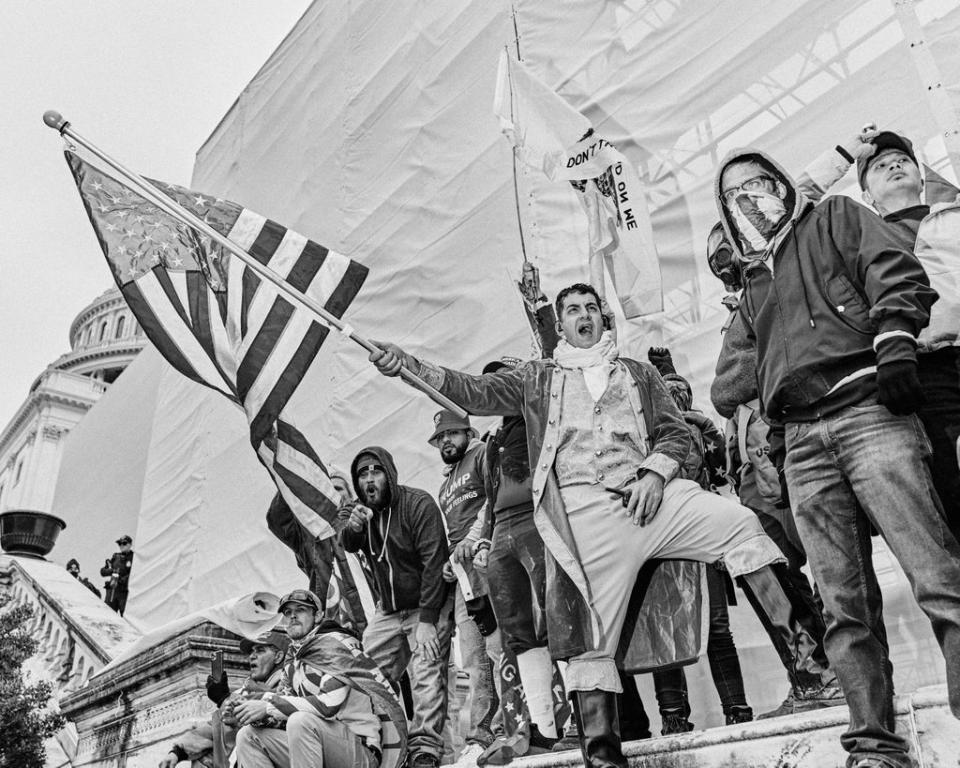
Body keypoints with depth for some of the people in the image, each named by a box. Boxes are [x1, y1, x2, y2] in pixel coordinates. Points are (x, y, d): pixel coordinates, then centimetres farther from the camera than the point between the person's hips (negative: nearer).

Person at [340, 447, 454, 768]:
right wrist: (352, 528, -33)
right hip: (388, 609, 6)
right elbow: (348, 546, -8)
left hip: (427, 605, -6)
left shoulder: (419, 504, -18)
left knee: (426, 674, -16)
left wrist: (426, 620, -25)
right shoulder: (359, 509, 4)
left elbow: (433, 561, -21)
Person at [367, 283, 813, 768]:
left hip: (647, 492, 2)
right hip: (584, 507, -2)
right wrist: (409, 365, -1)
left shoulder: (637, 373, 27)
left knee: (739, 523, -16)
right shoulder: (537, 378, 23)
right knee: (591, 635, -10)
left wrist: (655, 473, -3)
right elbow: (477, 393, 13)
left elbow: (675, 430, 19)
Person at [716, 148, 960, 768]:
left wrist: (894, 343, -15)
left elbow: (898, 275, 1)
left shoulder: (835, 218, 17)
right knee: (846, 606, 0)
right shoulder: (752, 286, 31)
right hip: (803, 444, 5)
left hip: (867, 410, -5)